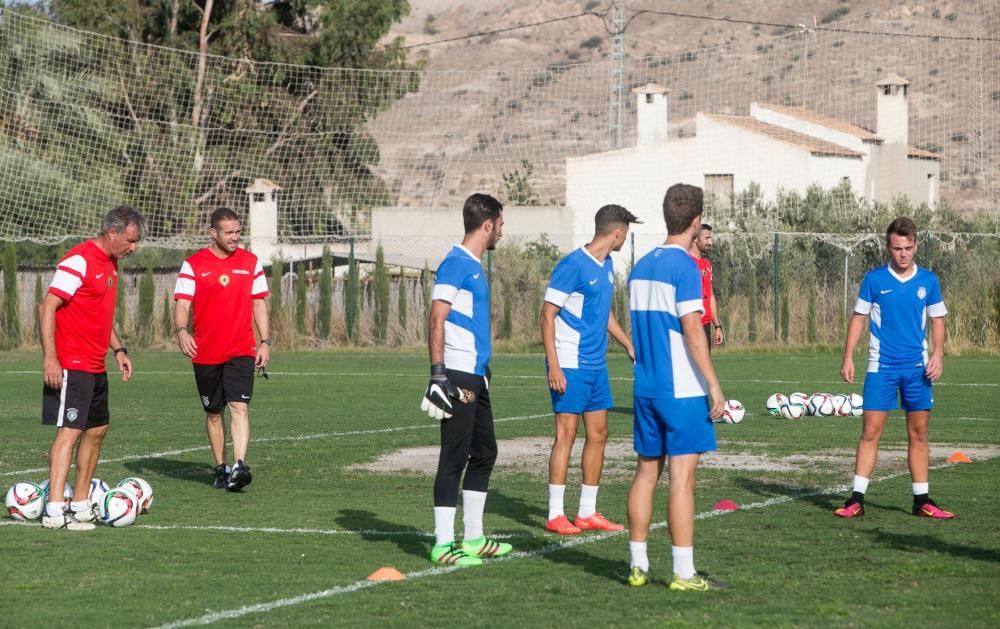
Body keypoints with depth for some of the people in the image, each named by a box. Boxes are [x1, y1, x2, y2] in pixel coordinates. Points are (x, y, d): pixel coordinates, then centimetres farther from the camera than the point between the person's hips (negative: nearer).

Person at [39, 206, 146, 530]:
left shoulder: (110, 263, 14)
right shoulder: (79, 260, -15)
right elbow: (47, 307, -19)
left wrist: (118, 349, 17)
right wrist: (49, 358, -23)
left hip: (95, 367, 10)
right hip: (70, 366, -10)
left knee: (97, 430, 15)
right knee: (69, 431, -16)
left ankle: (80, 504, 24)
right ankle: (55, 510, -21)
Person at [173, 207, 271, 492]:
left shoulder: (251, 262, 6)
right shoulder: (193, 265, -1)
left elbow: (259, 303, 11)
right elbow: (182, 303, -8)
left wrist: (265, 341, 3)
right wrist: (181, 331, -27)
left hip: (241, 351, 0)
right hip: (205, 353, 0)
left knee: (240, 406, -16)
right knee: (214, 413, 9)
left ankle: (239, 466, -25)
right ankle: (221, 468, 20)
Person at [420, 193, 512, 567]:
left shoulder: (475, 266, 16)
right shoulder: (456, 264, -13)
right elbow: (436, 319, -18)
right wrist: (438, 372, -23)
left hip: (476, 375, 10)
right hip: (457, 376, -10)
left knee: (484, 452, 16)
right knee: (455, 457, -7)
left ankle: (474, 538, 24)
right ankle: (443, 544, -3)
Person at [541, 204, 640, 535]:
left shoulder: (606, 265, 12)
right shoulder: (573, 266, -14)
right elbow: (547, 315, -15)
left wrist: (630, 346, 25)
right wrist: (554, 366, -19)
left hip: (596, 365, 9)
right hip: (570, 365, -9)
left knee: (598, 434, 9)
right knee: (566, 434, -7)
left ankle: (587, 513, 16)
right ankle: (555, 515, -2)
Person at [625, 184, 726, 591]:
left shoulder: (641, 266, 11)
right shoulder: (684, 266, -13)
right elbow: (692, 331, -17)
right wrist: (713, 384, -14)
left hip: (646, 386, 7)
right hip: (682, 389, -7)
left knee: (646, 472, 12)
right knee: (681, 477, -5)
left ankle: (638, 564, 15)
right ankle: (684, 573, -4)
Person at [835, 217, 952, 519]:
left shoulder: (928, 281, 4)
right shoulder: (874, 279, -1)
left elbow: (938, 320, 11)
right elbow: (858, 318, 4)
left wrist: (937, 354, -3)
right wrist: (848, 357, -3)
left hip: (917, 368, 2)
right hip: (881, 367, -2)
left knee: (918, 434, 6)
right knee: (870, 432, -5)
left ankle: (922, 500, 13)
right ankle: (856, 499, -3)